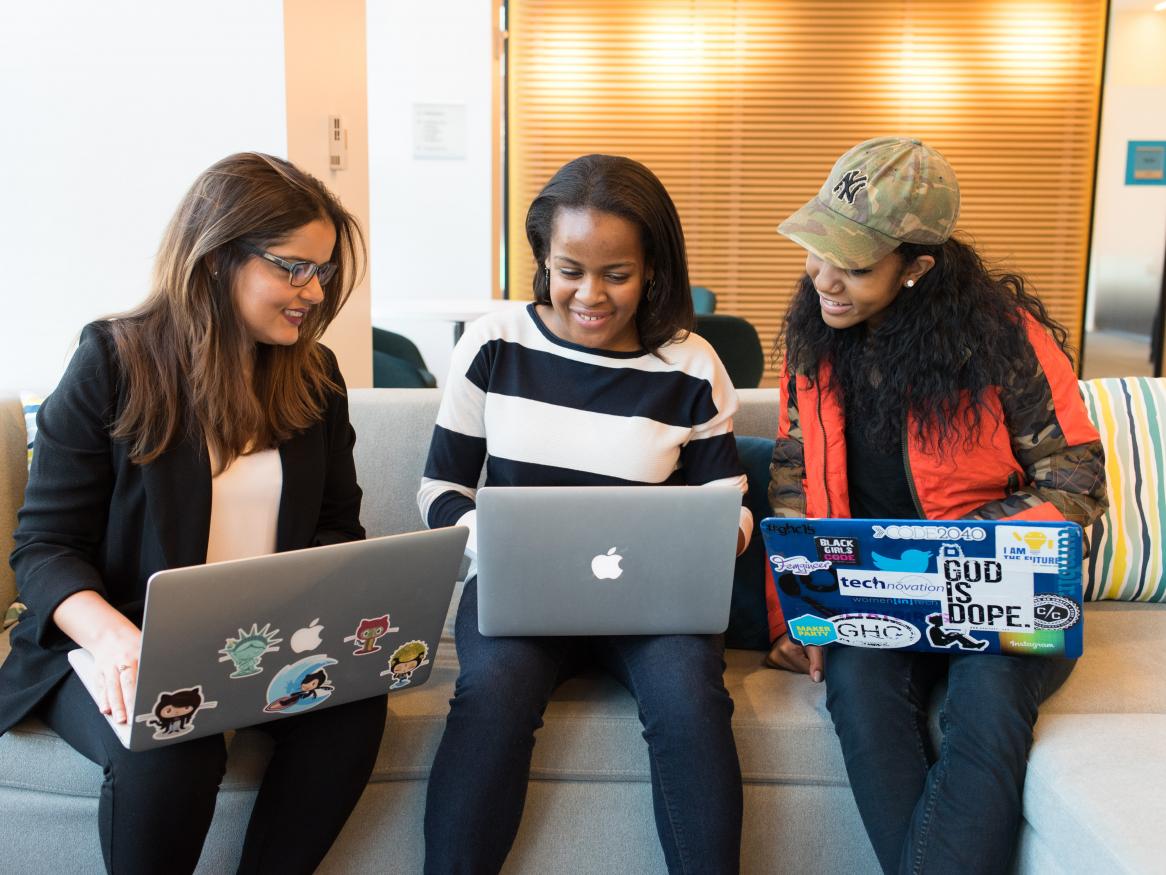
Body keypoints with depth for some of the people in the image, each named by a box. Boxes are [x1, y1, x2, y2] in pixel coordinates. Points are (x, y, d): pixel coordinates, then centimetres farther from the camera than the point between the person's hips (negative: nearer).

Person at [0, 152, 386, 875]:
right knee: (172, 747, -33)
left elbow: (338, 525, 10)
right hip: (126, 646, -3)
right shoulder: (114, 361, -6)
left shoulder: (314, 374, 7)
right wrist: (115, 637, -29)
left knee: (357, 699, -27)